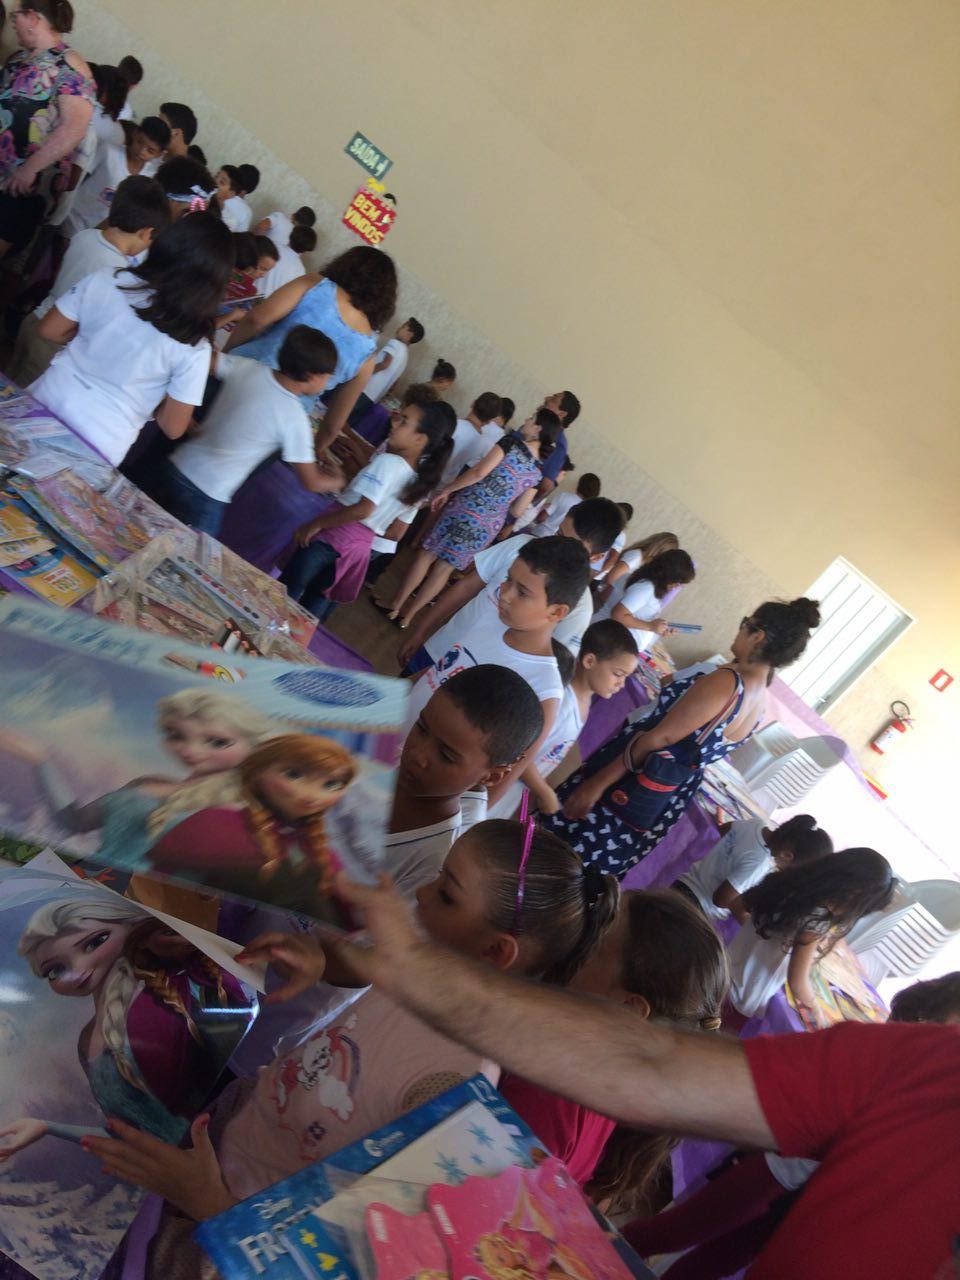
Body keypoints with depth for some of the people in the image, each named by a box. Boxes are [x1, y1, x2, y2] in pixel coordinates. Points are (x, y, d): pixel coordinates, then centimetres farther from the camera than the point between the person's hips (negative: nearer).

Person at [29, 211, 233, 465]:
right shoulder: (194, 348, -18)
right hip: (98, 448, -2)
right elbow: (173, 428, -11)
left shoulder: (105, 281, -10)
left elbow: (48, 331, 4)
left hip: (44, 404, 2)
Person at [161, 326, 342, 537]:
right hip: (204, 499, -6)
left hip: (176, 467, 6)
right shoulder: (294, 417, -20)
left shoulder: (246, 367, -6)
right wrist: (340, 481, 9)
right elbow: (312, 483, -12)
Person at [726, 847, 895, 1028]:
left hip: (729, 964, 7)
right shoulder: (817, 922, -30)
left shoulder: (795, 878, -7)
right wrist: (813, 1008, -3)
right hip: (749, 994, -7)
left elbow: (746, 903, 10)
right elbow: (797, 982, -22)